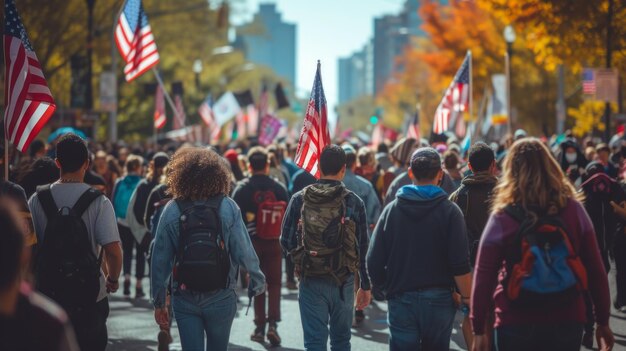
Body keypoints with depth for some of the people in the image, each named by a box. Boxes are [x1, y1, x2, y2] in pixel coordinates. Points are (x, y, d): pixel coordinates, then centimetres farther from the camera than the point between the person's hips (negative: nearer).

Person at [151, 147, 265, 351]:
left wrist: (159, 303, 6)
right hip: (221, 297, 0)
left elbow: (160, 259, -2)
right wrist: (257, 281, 9)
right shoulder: (227, 207, -8)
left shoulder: (172, 210, -4)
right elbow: (244, 250, -8)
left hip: (184, 299, 0)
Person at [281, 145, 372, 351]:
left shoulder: (300, 199, -5)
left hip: (311, 281, 0)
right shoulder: (354, 202, -6)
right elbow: (363, 247, -3)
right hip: (344, 283, 1)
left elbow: (286, 242, -2)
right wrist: (366, 286, 6)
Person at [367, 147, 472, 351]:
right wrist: (467, 299, -2)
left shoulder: (392, 209, 2)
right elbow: (460, 265, -11)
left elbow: (373, 261, 1)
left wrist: (384, 287, 17)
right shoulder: (449, 211, -5)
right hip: (439, 299, -1)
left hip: (401, 300, 1)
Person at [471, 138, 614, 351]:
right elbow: (596, 270, 0)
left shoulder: (502, 218, -7)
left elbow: (484, 276, -8)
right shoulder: (573, 210, -3)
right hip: (567, 323, 2)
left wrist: (478, 329, -2)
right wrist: (603, 322, 9)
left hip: (516, 326, -1)